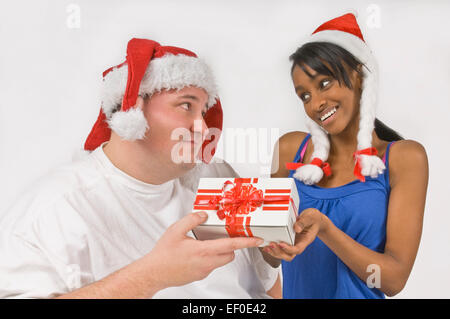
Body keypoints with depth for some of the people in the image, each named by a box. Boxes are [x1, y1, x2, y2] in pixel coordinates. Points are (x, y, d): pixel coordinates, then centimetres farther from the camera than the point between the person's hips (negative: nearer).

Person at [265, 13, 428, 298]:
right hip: (295, 292, 3)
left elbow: (395, 279, -17)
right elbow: (271, 258, 0)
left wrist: (323, 228, -30)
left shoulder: (404, 157, -11)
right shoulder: (290, 149, -6)